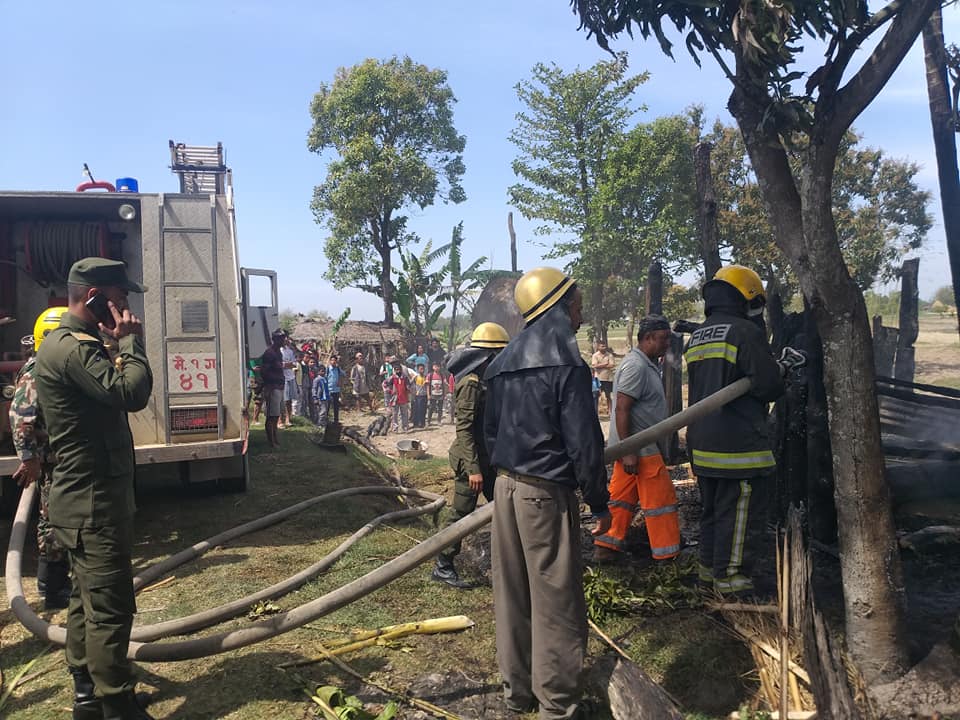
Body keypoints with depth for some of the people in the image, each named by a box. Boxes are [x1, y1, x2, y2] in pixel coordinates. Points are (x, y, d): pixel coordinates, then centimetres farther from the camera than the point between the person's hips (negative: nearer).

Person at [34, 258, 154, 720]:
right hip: (94, 502, -11)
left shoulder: (66, 343, 15)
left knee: (88, 600, 18)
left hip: (86, 499, 11)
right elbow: (132, 394, -29)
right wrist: (130, 341, -15)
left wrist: (119, 345, 2)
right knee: (111, 607, -4)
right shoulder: (74, 347, -19)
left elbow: (113, 392, 14)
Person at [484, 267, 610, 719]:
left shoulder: (503, 360, 11)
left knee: (511, 593, 14)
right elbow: (583, 441, -14)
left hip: (506, 487, 8)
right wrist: (599, 503, -6)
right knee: (556, 601, 2)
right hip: (546, 494, -8)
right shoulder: (565, 361, -13)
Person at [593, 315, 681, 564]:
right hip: (640, 449, -10)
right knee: (660, 499, 1)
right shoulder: (636, 366, -18)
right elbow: (622, 409, -24)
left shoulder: (647, 365, 15)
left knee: (622, 498, 11)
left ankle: (606, 546, 16)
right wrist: (629, 451, -25)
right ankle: (667, 553, 13)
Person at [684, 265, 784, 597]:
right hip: (738, 443, -8)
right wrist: (781, 380, 7)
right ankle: (730, 575, 10)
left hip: (703, 441, 8)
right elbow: (769, 386, -18)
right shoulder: (745, 332, -14)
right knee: (739, 512, 2)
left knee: (711, 508, 19)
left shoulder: (696, 337, 13)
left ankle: (709, 566, 29)